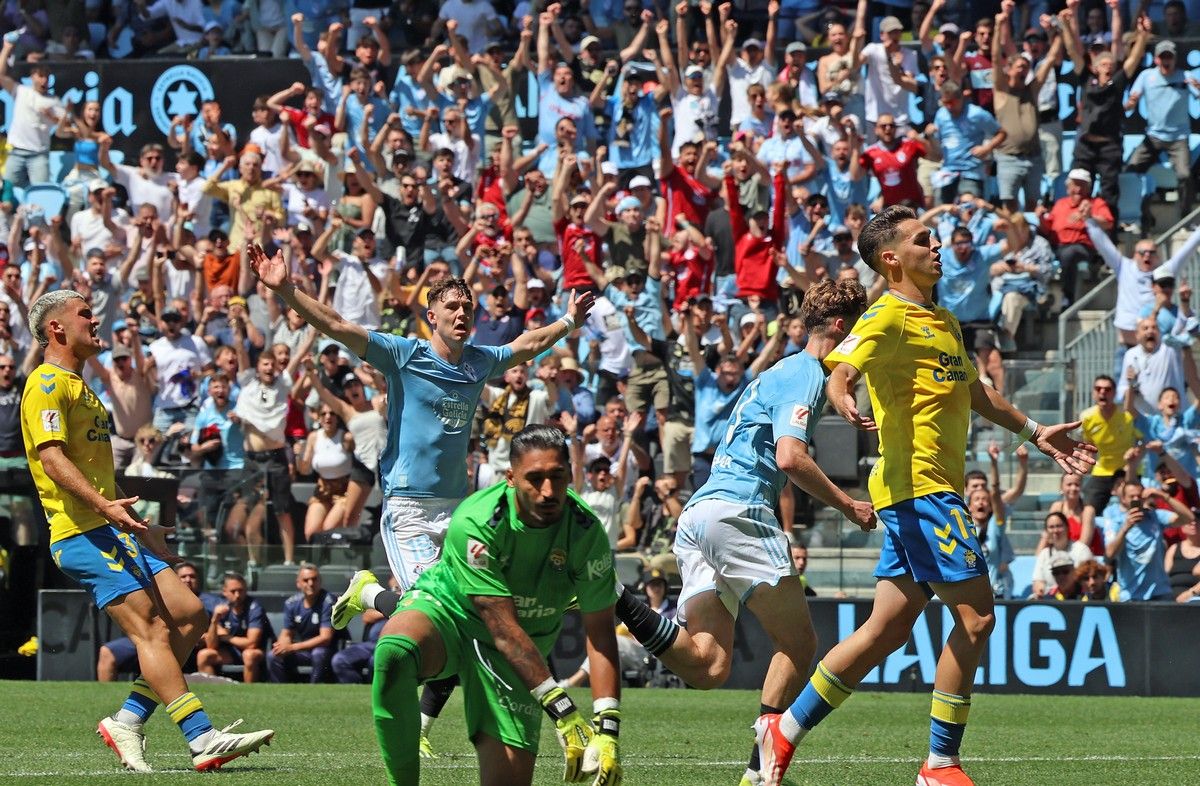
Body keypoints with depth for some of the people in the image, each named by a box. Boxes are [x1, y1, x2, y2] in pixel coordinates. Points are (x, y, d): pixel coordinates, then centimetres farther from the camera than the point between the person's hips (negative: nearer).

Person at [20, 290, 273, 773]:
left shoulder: (80, 389, 27)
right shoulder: (48, 385, -6)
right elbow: (51, 458, -19)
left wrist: (141, 527, 33)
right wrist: (105, 506, -30)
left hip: (115, 532, 10)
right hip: (83, 534, -10)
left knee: (189, 615, 1)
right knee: (151, 629, -17)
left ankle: (128, 720, 4)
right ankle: (203, 739, -23)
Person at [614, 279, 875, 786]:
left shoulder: (782, 372, 27)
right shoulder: (805, 374, -4)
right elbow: (790, 458, -16)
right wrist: (847, 507, -8)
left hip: (697, 514, 9)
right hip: (737, 512, -9)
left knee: (708, 668, -2)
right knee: (798, 642, -1)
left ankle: (616, 600, -18)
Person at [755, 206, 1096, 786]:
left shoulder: (945, 322, 21)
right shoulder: (889, 317, -8)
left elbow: (975, 393, 34)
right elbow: (842, 369, -22)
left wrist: (1033, 432, 37)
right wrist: (842, 399, -44)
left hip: (935, 491, 9)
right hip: (918, 484, -9)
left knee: (887, 630, 9)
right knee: (975, 616, -11)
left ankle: (785, 729, 16)